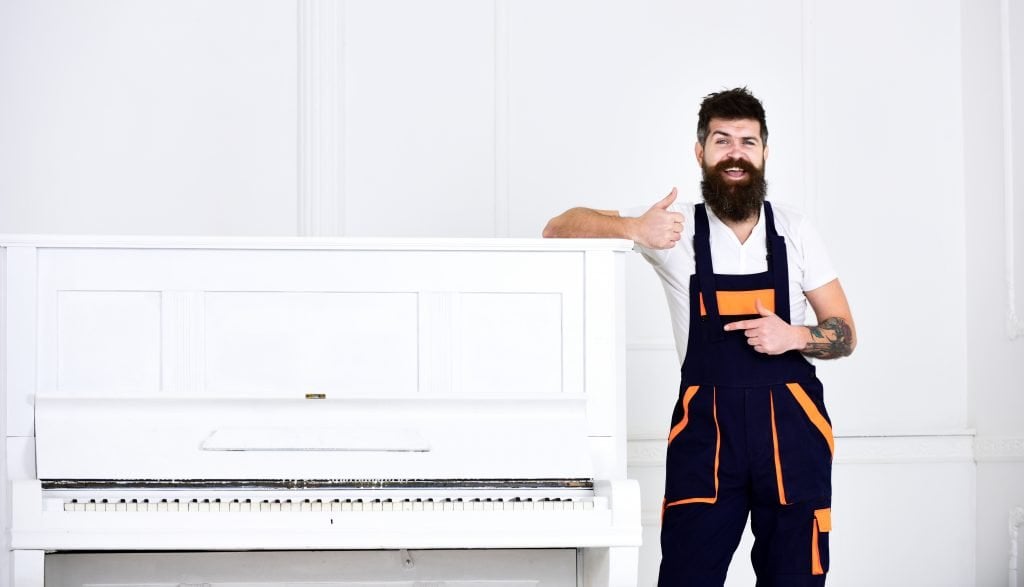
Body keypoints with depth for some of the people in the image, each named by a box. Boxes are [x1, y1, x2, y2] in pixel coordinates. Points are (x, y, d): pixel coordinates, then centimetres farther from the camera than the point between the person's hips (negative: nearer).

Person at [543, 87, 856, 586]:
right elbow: (559, 228, -1)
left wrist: (795, 337, -14)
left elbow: (844, 334, 8)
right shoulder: (673, 227, 1)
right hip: (707, 429, -1)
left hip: (790, 431, 2)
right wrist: (632, 228, -20)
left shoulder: (793, 231, 4)